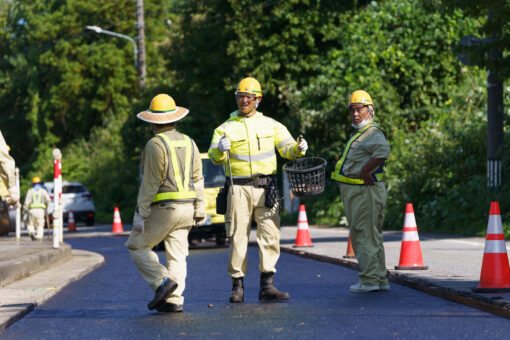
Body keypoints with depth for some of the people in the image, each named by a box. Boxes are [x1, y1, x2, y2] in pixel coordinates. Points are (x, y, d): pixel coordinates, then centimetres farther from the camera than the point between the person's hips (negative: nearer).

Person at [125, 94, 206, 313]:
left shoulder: (155, 145, -10)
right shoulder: (189, 143, 12)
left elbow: (150, 183, -14)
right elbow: (198, 180, 12)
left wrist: (141, 213, -12)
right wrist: (200, 210, 16)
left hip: (163, 207, -7)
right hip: (187, 207, 7)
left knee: (137, 246, 6)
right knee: (177, 254, 9)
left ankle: (162, 281, -10)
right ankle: (174, 299, 3)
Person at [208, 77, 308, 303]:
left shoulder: (271, 125, 14)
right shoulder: (226, 128, 9)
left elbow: (287, 149, 9)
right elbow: (214, 157, -2)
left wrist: (298, 148, -14)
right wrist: (220, 149, -24)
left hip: (266, 189, 1)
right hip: (239, 189, -1)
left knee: (270, 236, -4)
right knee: (238, 237, -1)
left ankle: (267, 286, -1)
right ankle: (237, 286, 6)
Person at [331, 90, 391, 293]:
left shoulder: (372, 133, -13)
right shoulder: (359, 133, 20)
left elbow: (383, 151, -34)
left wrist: (364, 172, -27)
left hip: (364, 192, -11)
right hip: (355, 192, 11)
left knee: (364, 236, -9)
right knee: (372, 236, 14)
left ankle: (369, 280, -7)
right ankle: (380, 280, 19)